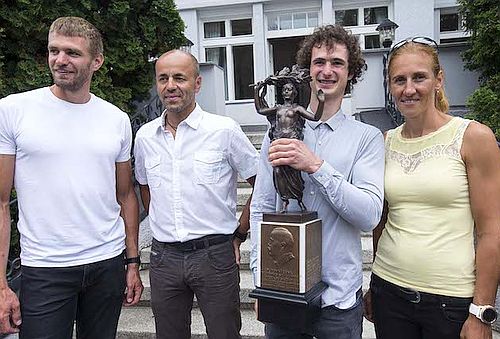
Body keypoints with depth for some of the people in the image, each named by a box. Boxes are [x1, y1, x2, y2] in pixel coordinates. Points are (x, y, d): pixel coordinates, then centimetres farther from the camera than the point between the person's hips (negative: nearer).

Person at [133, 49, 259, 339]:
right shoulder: (145, 136, 4)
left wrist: (239, 234, -1)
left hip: (215, 254, -3)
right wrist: (164, 228, 12)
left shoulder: (225, 130, -8)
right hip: (164, 258, 4)